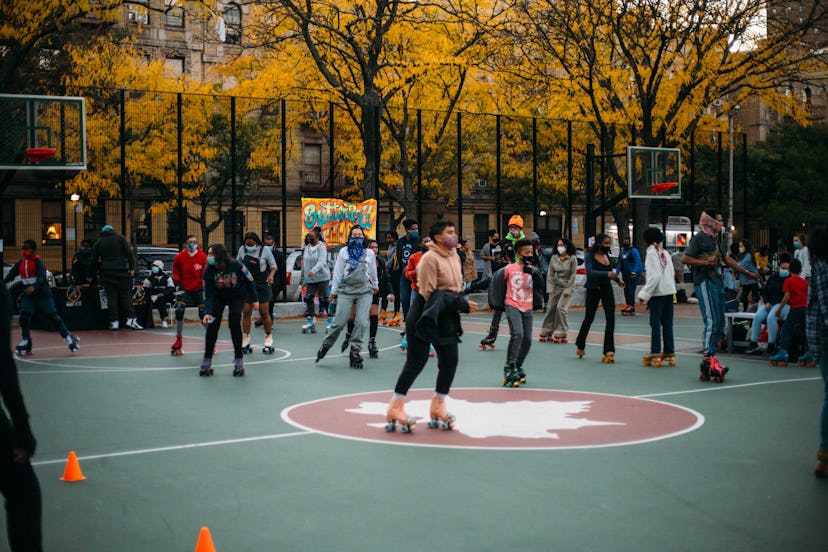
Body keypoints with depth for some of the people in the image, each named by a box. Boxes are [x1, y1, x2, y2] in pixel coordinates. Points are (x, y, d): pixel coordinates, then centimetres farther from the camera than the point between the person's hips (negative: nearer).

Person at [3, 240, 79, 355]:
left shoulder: (38, 261, -11)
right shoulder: (20, 263, 10)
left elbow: (41, 276, -24)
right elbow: (11, 275, 15)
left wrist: (34, 287, -40)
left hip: (43, 293, -6)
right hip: (28, 295, 6)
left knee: (53, 315, -8)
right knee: (24, 315, -5)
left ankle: (68, 337, 1)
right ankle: (26, 342, 7)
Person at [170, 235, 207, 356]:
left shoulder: (203, 257, -7)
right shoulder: (179, 257, -3)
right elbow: (175, 273, 8)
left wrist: (205, 289, -15)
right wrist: (177, 284, -7)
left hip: (199, 290, -1)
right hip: (184, 289, 1)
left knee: (204, 314, -3)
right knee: (179, 312, -10)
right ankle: (178, 341, 6)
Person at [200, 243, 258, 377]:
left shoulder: (236, 265, -29)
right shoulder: (209, 271, -22)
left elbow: (250, 280, -13)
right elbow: (208, 295, -19)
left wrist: (254, 300, -5)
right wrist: (208, 312, -33)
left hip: (237, 297, -2)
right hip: (219, 297, 2)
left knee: (234, 323, -17)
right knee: (212, 324, -12)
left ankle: (239, 361, -6)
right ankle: (207, 362, -4)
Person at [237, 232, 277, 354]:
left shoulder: (265, 250, -9)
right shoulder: (242, 249, 0)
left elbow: (273, 265, 1)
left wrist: (271, 275, -17)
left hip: (262, 285, -2)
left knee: (264, 313, -1)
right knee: (246, 312, -1)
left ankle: (268, 338, 14)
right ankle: (245, 340, 7)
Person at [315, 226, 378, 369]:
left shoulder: (369, 253, 12)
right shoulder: (344, 252, 8)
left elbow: (373, 271, 25)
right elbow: (337, 272, 9)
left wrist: (375, 285, 33)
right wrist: (334, 290, 8)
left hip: (365, 291, 1)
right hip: (346, 290, -1)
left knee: (361, 322, -11)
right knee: (340, 323, -6)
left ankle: (355, 351, -2)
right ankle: (326, 345, 14)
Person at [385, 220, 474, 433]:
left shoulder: (454, 255, 9)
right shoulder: (430, 258, -17)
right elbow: (430, 294, -20)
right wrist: (461, 303, -21)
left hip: (447, 316, 8)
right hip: (426, 315, -8)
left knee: (450, 362, 7)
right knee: (416, 362, -3)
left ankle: (437, 407, 22)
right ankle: (395, 408, 8)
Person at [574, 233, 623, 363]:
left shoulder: (608, 256, 7)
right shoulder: (590, 256, -10)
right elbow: (590, 271, -27)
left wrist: (618, 279, 12)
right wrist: (607, 274, -37)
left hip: (607, 289, 4)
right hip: (593, 290, -4)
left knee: (611, 319, -7)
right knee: (589, 318, 8)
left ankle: (609, 351, -5)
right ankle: (580, 345, 31)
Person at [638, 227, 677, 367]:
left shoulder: (651, 253, -9)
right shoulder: (665, 253, 12)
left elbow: (655, 276, -16)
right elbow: (672, 274, 13)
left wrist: (644, 295, -13)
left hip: (657, 292, -7)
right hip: (669, 291, 7)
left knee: (655, 323, -2)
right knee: (667, 323, 10)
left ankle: (655, 353, -1)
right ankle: (669, 353, 12)